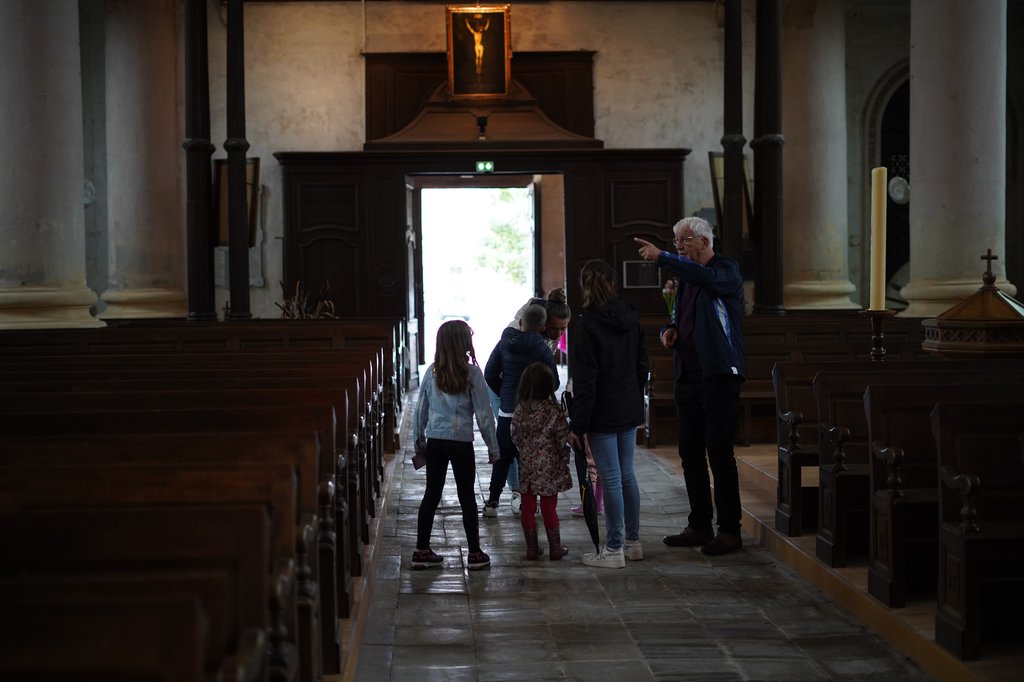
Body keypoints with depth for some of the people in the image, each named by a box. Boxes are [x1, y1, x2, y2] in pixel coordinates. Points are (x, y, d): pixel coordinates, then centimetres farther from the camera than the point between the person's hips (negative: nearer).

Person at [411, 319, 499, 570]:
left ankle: (422, 551, 14)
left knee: (431, 495, 11)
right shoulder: (471, 373, -10)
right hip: (461, 442, -3)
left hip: (435, 440, 3)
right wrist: (492, 445, 1)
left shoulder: (432, 373, 1)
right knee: (467, 497, 6)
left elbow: (420, 409, 7)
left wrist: (418, 439, 19)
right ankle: (475, 554, 11)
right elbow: (483, 412, -7)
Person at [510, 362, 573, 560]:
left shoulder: (520, 410, -4)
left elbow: (515, 437, 3)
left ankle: (532, 548, 15)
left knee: (527, 508, 10)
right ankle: (555, 548, 15)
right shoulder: (553, 410, -14)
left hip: (526, 466, 2)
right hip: (548, 468, -2)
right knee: (549, 508, 6)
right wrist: (563, 460, 5)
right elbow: (563, 439, -9)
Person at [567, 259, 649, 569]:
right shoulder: (630, 317, 5)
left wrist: (577, 424, -13)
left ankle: (614, 549, 3)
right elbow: (643, 364, 12)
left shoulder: (586, 324, -15)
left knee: (611, 478, -3)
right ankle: (633, 541, 23)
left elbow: (584, 380, -17)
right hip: (630, 409, 7)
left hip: (602, 414, -7)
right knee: (627, 474, 15)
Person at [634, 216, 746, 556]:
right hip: (688, 375, 8)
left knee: (719, 452, -9)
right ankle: (699, 526, 17)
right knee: (690, 453, 9)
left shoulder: (726, 270, -6)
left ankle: (730, 530, -3)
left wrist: (661, 257, -32)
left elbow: (706, 278, -30)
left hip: (719, 375, -8)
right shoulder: (685, 277, 18)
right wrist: (668, 331, 5)